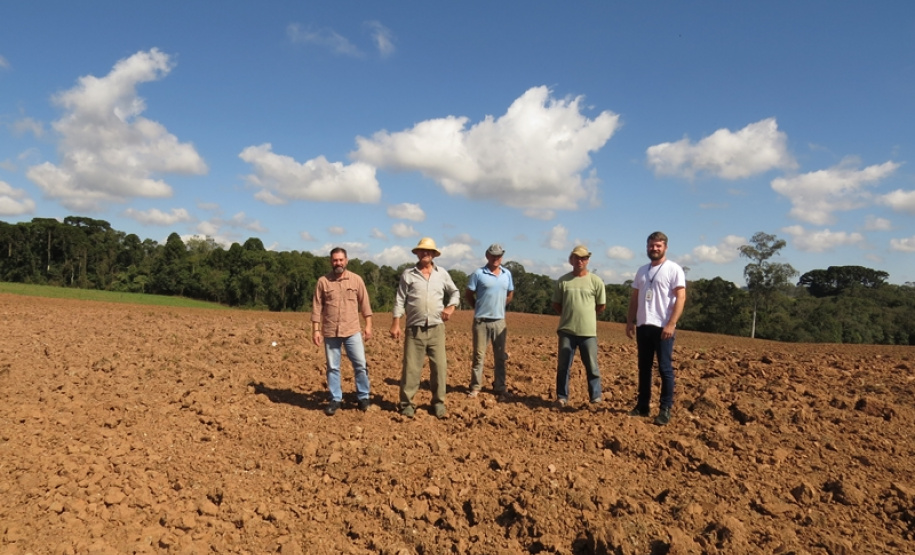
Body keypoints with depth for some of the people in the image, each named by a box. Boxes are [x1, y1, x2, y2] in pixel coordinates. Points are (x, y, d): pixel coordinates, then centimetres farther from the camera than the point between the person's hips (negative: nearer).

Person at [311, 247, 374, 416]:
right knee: (332, 367, 7)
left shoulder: (356, 280, 2)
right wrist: (315, 329, -3)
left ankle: (363, 397, 18)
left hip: (353, 331, 0)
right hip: (330, 332, 0)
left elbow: (364, 303, 5)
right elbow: (317, 307, 2)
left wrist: (368, 325, 1)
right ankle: (335, 400, 19)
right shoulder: (323, 281, 1)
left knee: (360, 364, 2)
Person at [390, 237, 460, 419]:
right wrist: (395, 324, -6)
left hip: (436, 329, 2)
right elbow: (400, 300, 0)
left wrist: (451, 307, -1)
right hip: (414, 329, -2)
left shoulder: (442, 273, 7)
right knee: (411, 367, 0)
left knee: (439, 367, 4)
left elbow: (455, 292, 19)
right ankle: (406, 403, 11)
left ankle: (438, 402, 17)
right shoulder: (408, 274, 1)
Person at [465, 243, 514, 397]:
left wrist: (499, 307, 13)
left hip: (499, 321, 4)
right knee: (479, 355, 1)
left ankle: (499, 387, 20)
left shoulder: (507, 274, 7)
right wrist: (479, 308, 5)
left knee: (500, 356, 9)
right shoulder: (478, 273, -6)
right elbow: (468, 294, -1)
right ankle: (475, 387, 9)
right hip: (481, 321, -4)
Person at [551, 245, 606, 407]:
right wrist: (569, 316, 8)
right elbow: (556, 304, 12)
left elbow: (602, 305, 7)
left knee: (592, 366, 5)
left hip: (588, 331, -1)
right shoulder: (563, 281, 2)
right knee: (563, 366, 7)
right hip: (566, 330, 1)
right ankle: (562, 397, 17)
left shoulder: (595, 281, -1)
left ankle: (596, 395, 18)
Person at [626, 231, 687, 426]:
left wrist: (671, 324, -19)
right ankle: (642, 406, 20)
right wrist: (630, 321, 9)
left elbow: (681, 298, -11)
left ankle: (665, 410, 5)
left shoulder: (674, 269, -4)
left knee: (665, 369, -2)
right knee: (644, 367, 12)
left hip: (663, 327, -6)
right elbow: (634, 297, 18)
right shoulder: (642, 270, 15)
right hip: (643, 326, 6)